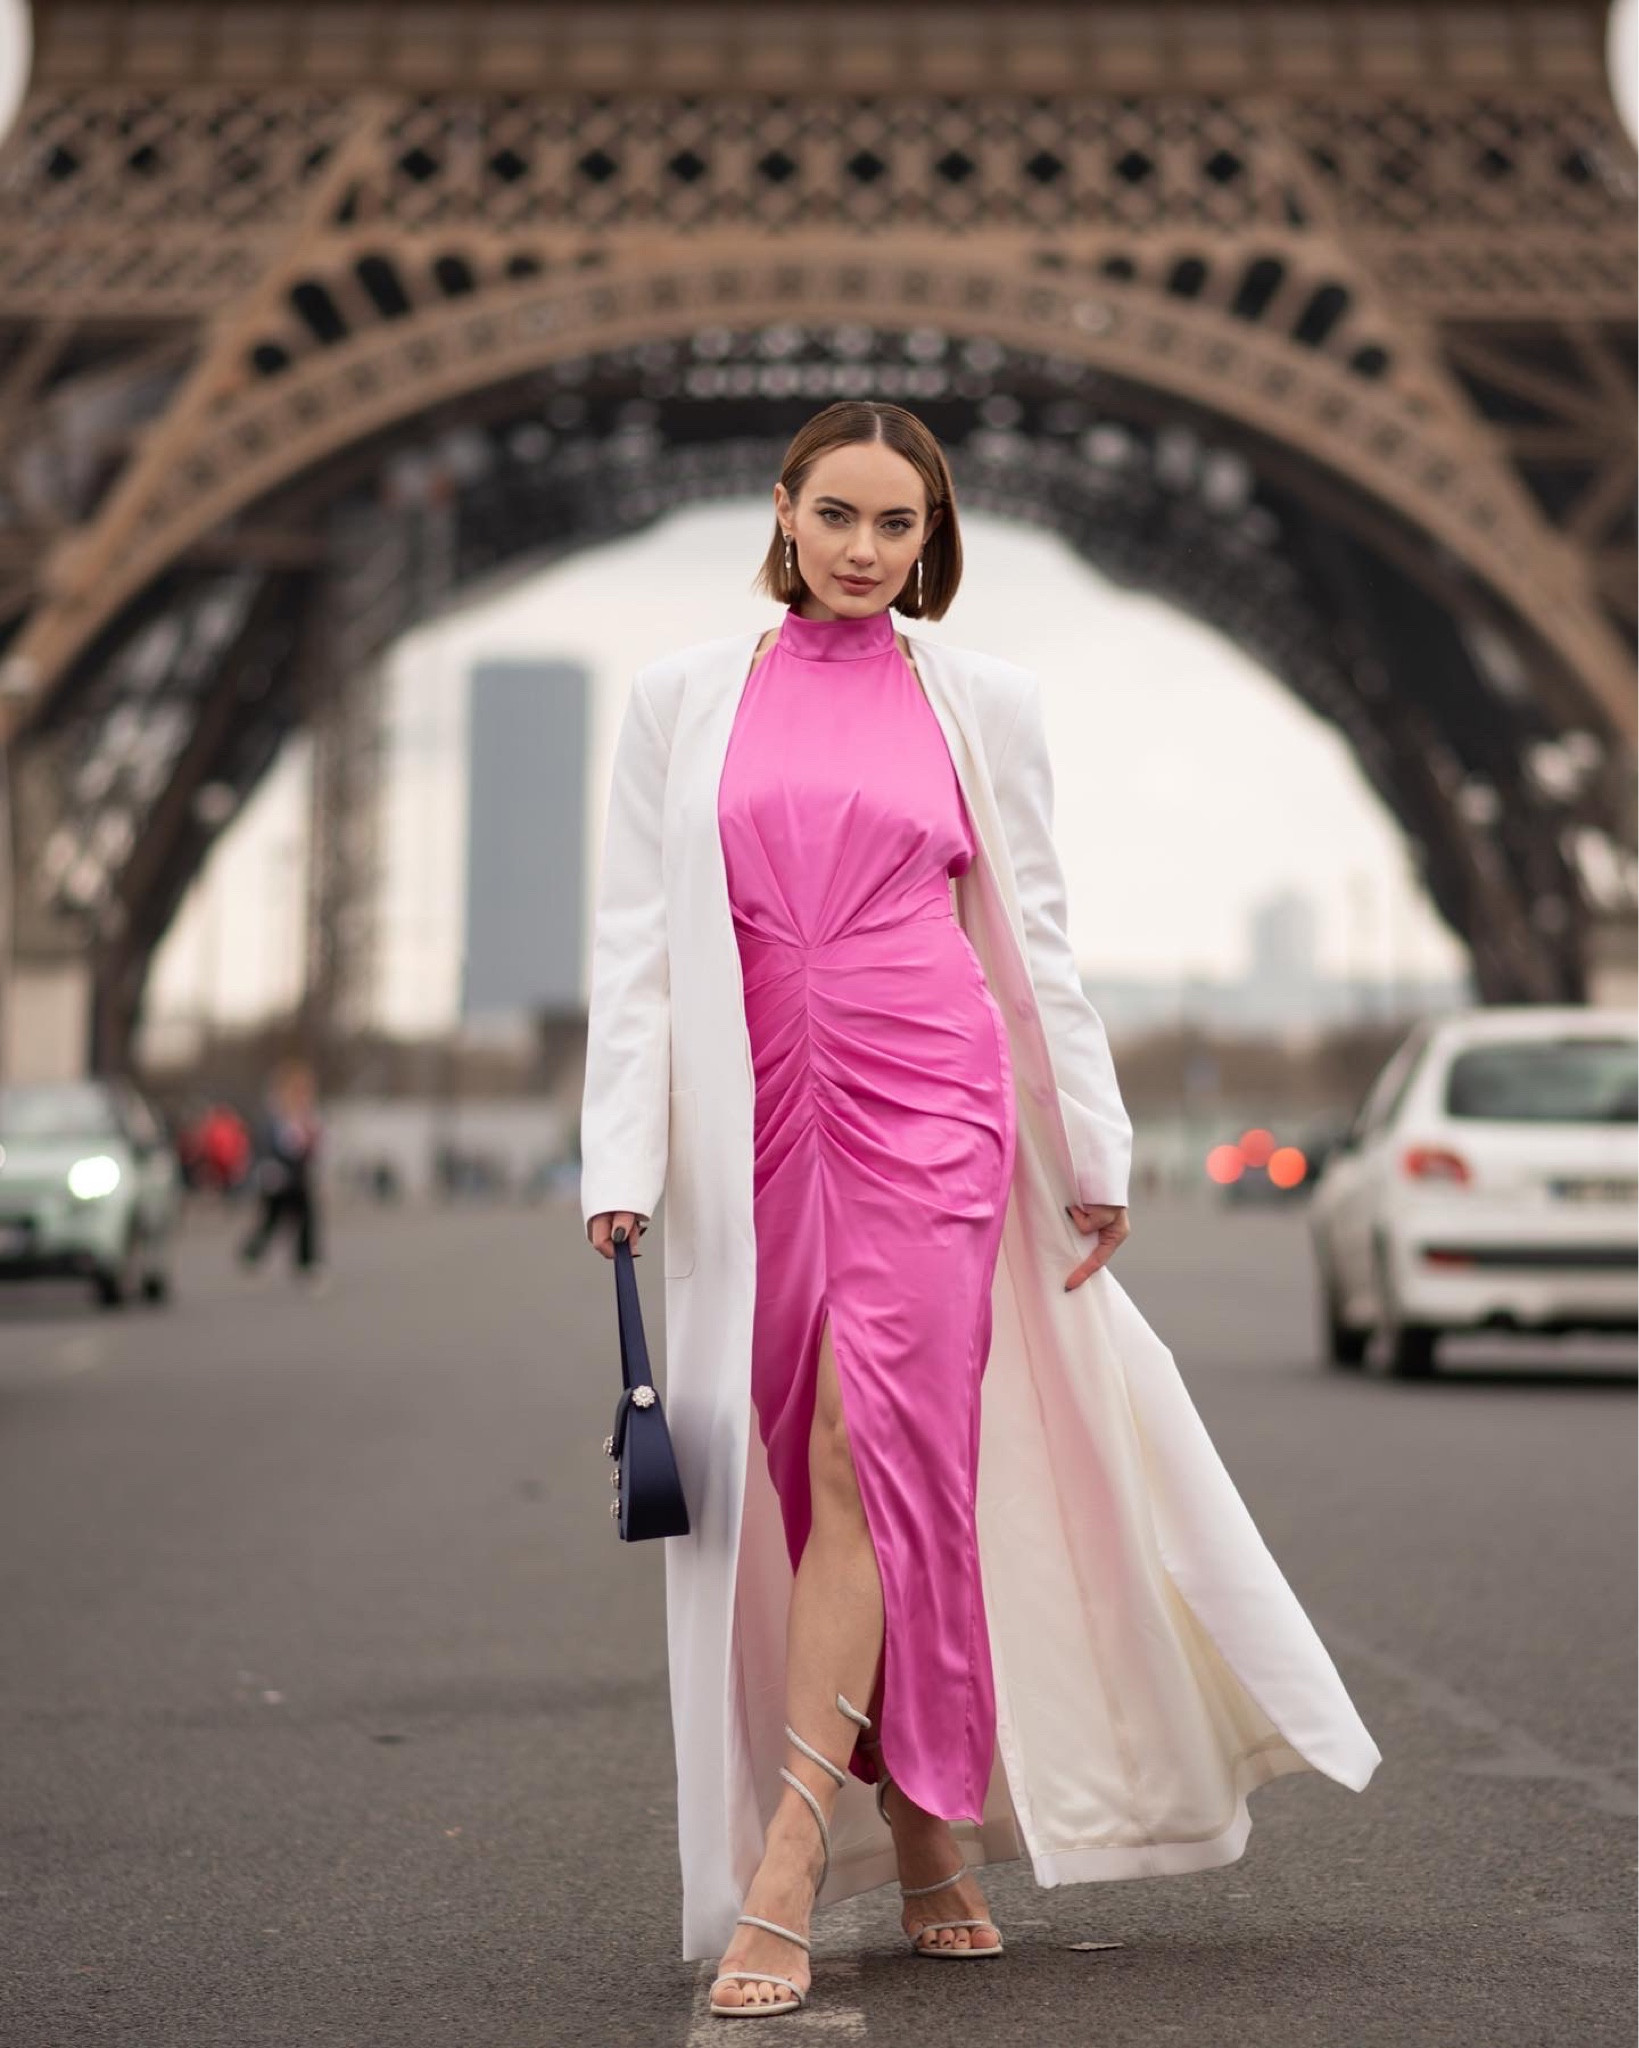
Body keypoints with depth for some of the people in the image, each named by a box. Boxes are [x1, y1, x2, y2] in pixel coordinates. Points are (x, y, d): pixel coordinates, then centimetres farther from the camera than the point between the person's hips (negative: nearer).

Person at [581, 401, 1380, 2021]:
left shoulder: (977, 699, 8)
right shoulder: (682, 697, 9)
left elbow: (1034, 937, 11)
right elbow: (635, 937, 7)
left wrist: (1092, 1154, 11)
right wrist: (619, 1159, 0)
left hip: (929, 1104, -2)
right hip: (757, 1119, 2)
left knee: (874, 1451, -13)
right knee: (818, 1467, 3)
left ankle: (783, 1875, -14)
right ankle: (920, 1835, 17)